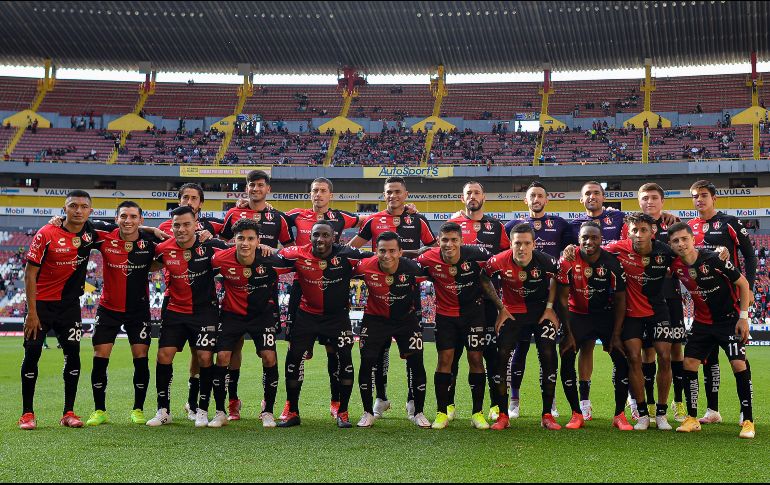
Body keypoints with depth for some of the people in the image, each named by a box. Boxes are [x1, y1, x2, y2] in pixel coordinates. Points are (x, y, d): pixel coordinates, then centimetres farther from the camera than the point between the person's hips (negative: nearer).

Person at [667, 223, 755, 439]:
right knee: (689, 363, -3)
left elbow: (743, 283, -12)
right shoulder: (677, 266, -8)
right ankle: (692, 418, 9)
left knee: (739, 364, -15)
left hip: (730, 319, -5)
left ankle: (748, 421, -6)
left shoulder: (714, 259, -21)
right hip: (702, 322, 5)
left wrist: (743, 317, -14)